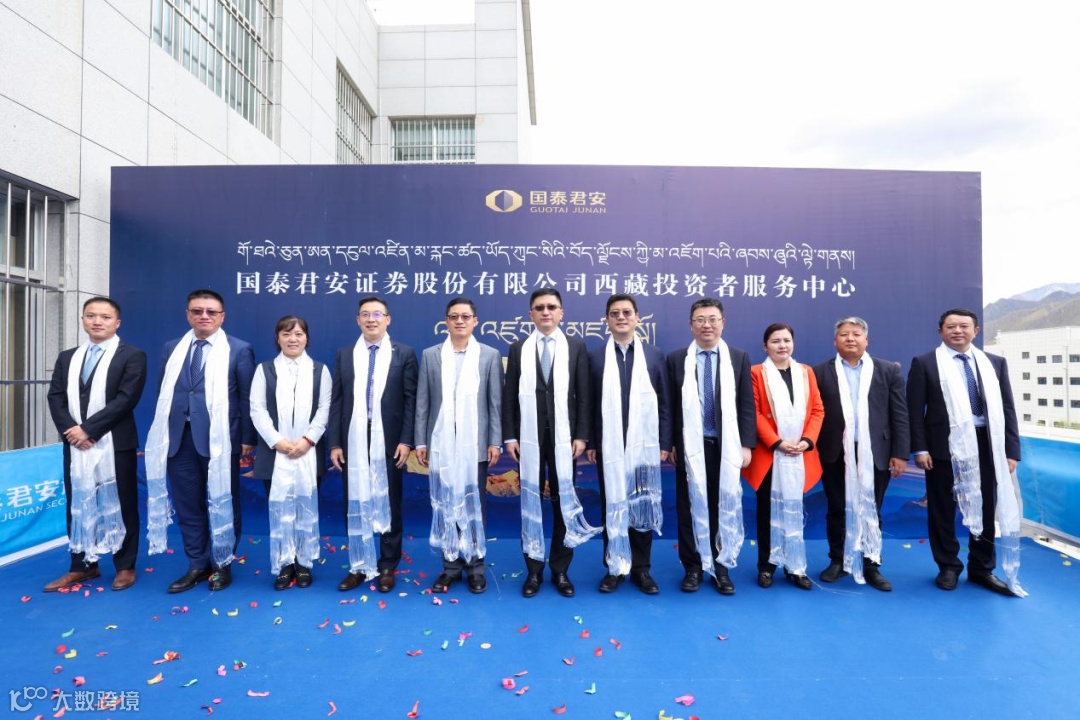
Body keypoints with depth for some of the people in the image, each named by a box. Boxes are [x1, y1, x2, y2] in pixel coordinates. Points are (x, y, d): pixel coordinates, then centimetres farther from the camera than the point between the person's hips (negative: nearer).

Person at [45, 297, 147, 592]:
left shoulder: (132, 356, -5)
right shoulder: (67, 357, 14)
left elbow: (126, 399, -14)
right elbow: (56, 397, 6)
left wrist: (87, 429, -16)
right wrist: (70, 430, -9)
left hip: (115, 444, -5)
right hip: (75, 445, 5)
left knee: (121, 505, 5)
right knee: (77, 505, 12)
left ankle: (125, 566, 18)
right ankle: (82, 565, 27)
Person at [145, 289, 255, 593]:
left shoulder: (239, 349, -1)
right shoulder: (172, 348, 12)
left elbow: (247, 398, -4)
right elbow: (164, 395, 13)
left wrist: (247, 439, -7)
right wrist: (161, 435, 10)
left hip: (219, 439, -4)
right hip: (179, 439, 4)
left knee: (222, 504, 7)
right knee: (187, 505, 11)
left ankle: (222, 564, 22)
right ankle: (197, 565, 25)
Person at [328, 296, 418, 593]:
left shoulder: (404, 354, 1)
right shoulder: (344, 355, 9)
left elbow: (411, 400, -3)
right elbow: (336, 401, 6)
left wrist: (406, 440, -10)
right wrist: (334, 443, 0)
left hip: (388, 442, -2)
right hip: (354, 442, 2)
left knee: (389, 505, 8)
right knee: (356, 505, 9)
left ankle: (388, 567, 21)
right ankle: (359, 567, 22)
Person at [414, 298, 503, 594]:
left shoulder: (490, 355, 2)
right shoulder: (430, 355, 7)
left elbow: (496, 403, 0)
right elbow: (422, 402, 5)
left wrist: (495, 442, -5)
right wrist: (420, 441, 1)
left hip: (475, 444, -1)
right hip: (441, 444, 2)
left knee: (474, 505, 6)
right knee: (445, 504, 8)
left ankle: (475, 566, 20)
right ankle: (451, 565, 21)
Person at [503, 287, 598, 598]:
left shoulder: (576, 347, 5)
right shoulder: (518, 349, 6)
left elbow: (583, 396, 1)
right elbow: (510, 396, 4)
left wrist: (581, 435, -6)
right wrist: (510, 436, -3)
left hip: (563, 436, 0)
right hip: (529, 437, 1)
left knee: (563, 503, 6)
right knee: (530, 502, 7)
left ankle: (561, 571, 20)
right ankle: (534, 570, 20)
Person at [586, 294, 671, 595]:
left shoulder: (654, 355, 5)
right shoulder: (595, 356, 4)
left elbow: (664, 403, 4)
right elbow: (589, 404, 2)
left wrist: (665, 442, 0)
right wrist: (590, 442, -1)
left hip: (644, 445, 0)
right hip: (608, 445, 0)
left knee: (643, 506, 8)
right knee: (611, 507, 8)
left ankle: (641, 568, 22)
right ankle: (614, 567, 21)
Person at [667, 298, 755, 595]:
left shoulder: (739, 358, 5)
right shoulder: (676, 359, 3)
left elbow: (747, 405, 3)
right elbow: (670, 406, 3)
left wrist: (746, 445, -4)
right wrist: (670, 443, -1)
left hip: (726, 446, 1)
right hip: (690, 446, 0)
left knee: (725, 506, 8)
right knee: (690, 507, 7)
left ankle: (722, 567, 22)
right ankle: (693, 567, 21)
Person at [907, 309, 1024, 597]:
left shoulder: (995, 363, 10)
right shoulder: (924, 363, -1)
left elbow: (1007, 409, 7)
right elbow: (915, 410, -4)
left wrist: (1011, 450, 1)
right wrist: (919, 448, -11)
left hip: (986, 446, 3)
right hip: (945, 447, -3)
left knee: (986, 510, 13)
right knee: (943, 510, 8)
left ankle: (982, 568, 29)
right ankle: (948, 566, 24)